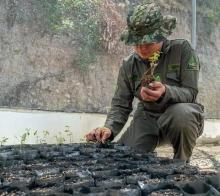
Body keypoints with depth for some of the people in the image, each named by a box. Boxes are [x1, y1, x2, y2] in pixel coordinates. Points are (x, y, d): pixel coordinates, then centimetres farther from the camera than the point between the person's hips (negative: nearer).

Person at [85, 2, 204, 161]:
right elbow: (120, 105, -3)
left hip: (182, 117, -3)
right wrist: (109, 129, -25)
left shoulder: (182, 49, -12)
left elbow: (191, 93, -18)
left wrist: (165, 93, -40)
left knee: (182, 112, -38)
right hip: (147, 117, 3)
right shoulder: (129, 65, -2)